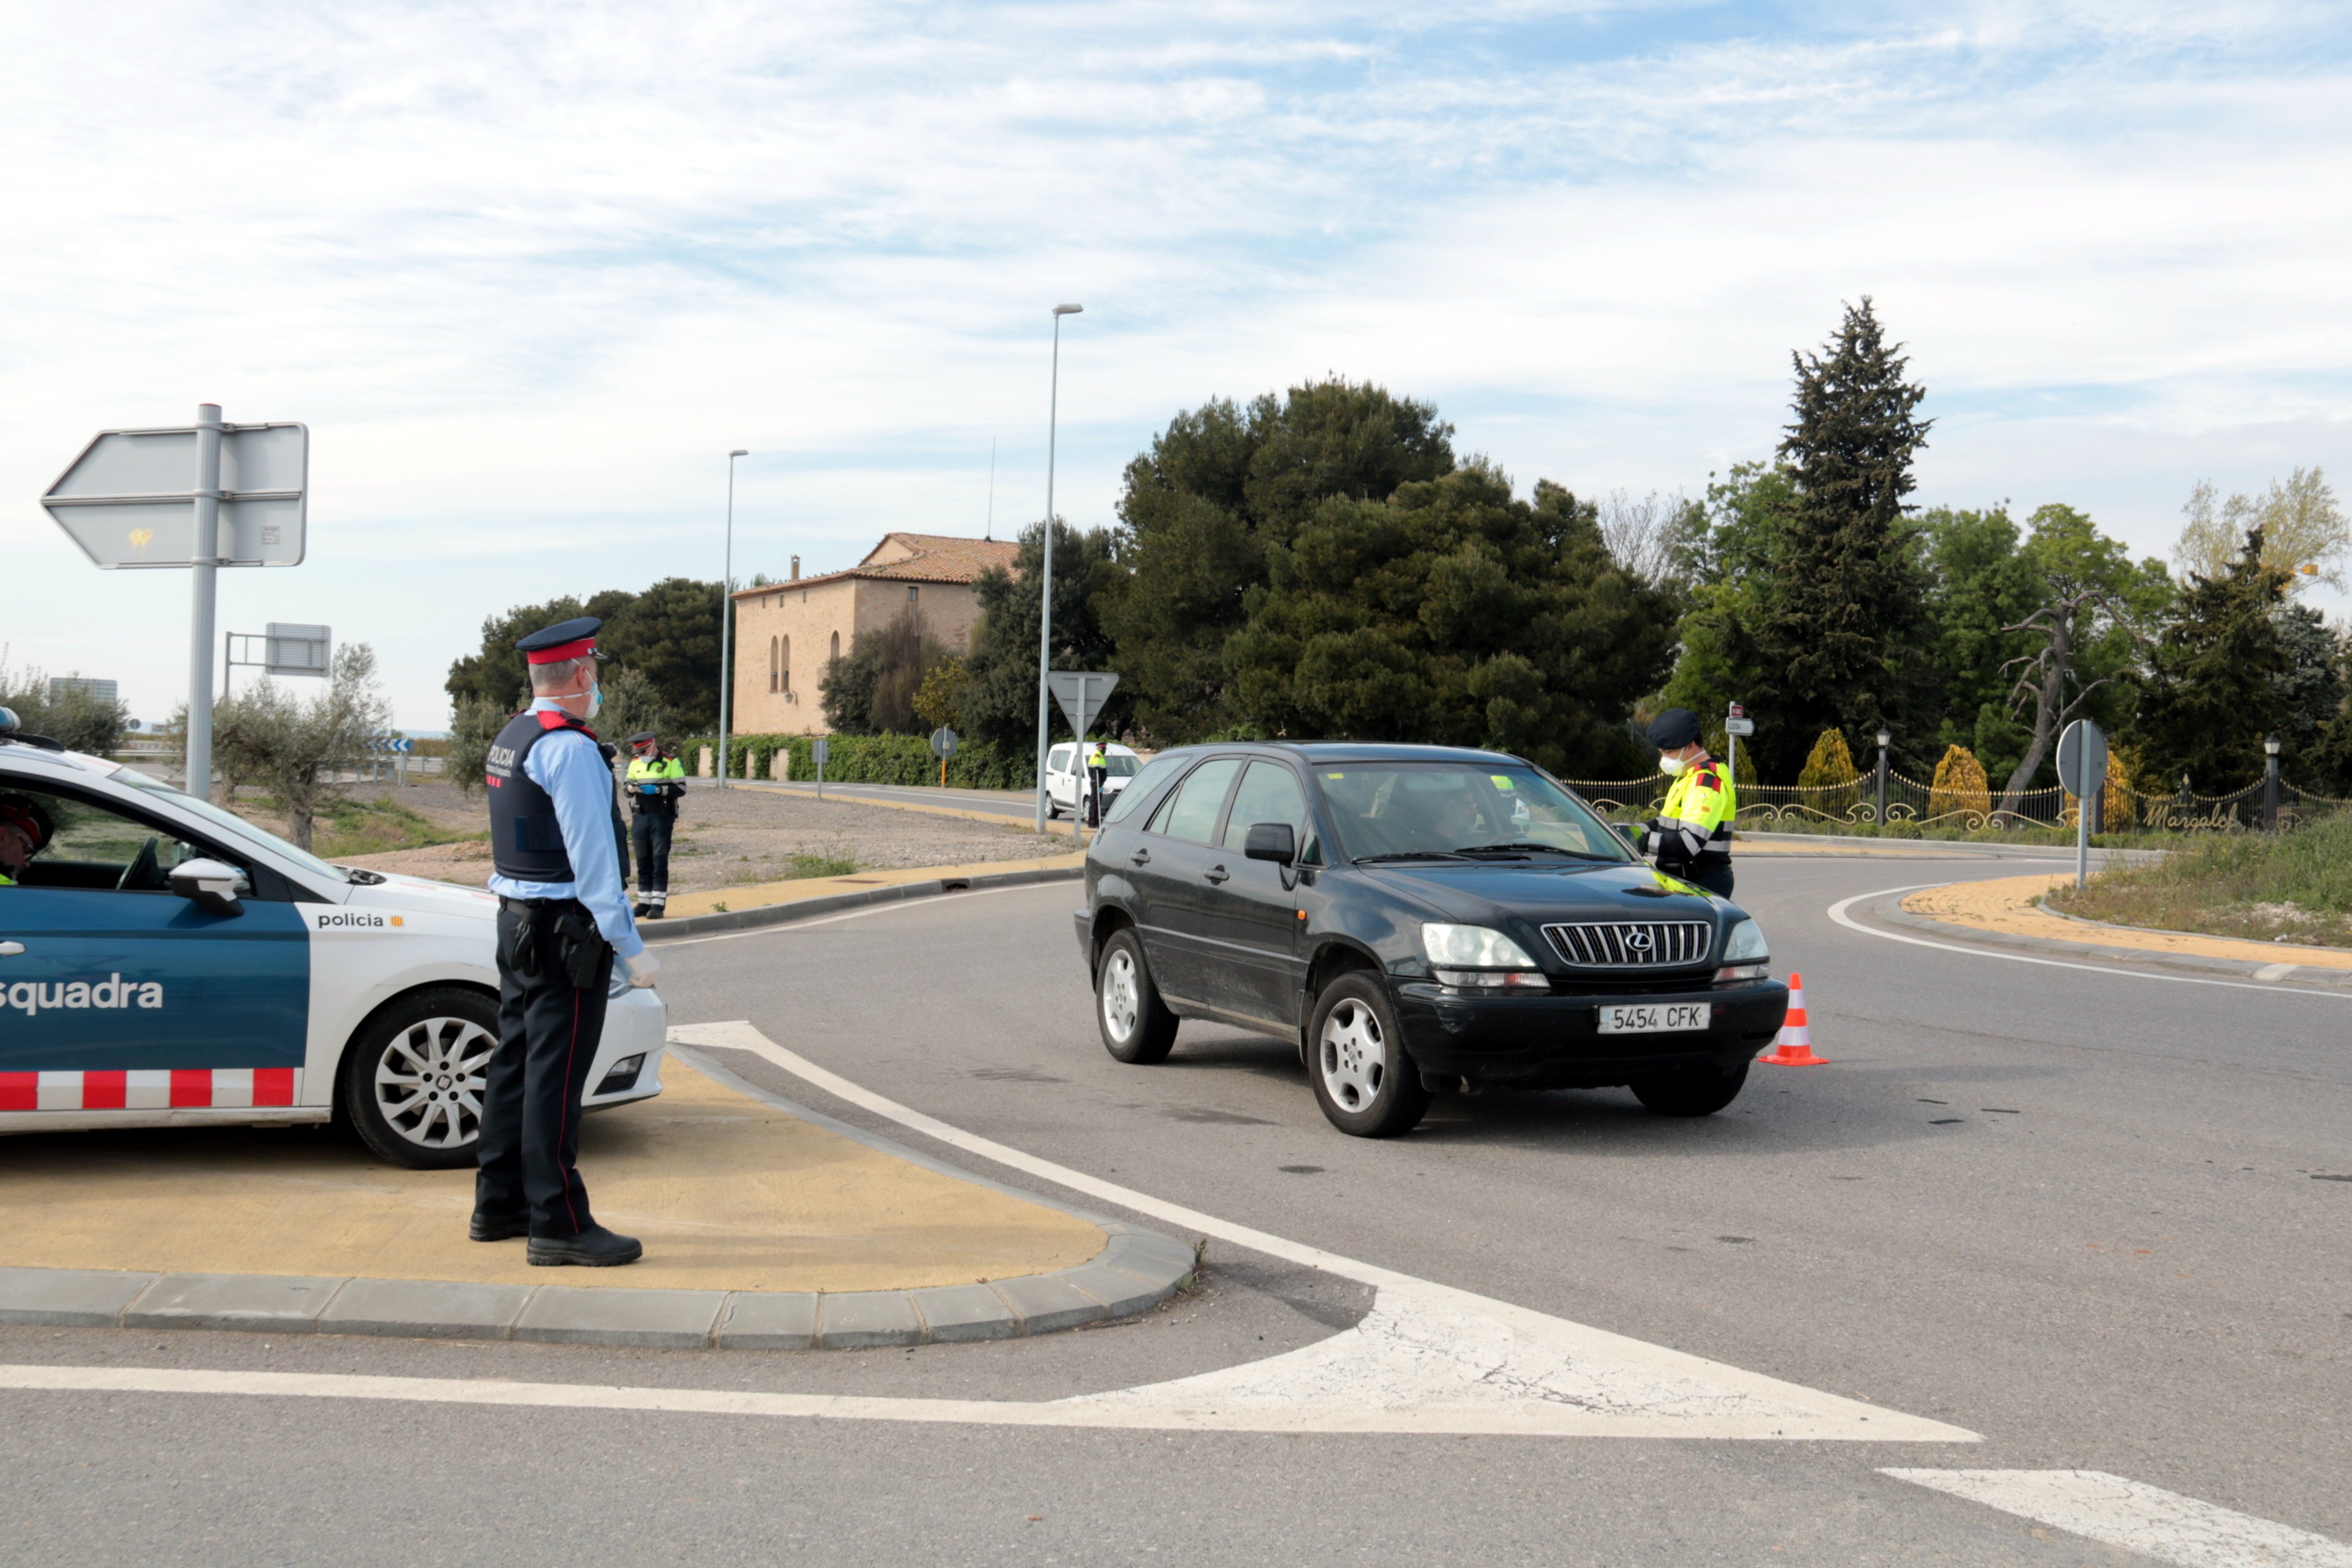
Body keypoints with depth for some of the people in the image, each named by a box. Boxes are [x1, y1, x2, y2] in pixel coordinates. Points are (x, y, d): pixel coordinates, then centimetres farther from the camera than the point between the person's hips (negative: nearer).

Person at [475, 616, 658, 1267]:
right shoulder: (570, 749, -17)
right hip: (566, 928, -10)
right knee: (556, 1074, -7)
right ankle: (558, 1224, -3)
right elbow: (592, 859, -20)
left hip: (517, 920, 10)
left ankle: (499, 1203, 24)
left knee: (516, 1060, 15)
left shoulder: (510, 739, 13)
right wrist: (631, 947, -17)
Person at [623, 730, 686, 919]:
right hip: (640, 817, 5)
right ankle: (644, 902, 15)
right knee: (643, 861, 8)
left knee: (660, 861, -5)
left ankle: (658, 904, -4)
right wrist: (632, 788, -6)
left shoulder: (670, 762, -5)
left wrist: (658, 790, -19)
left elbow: (681, 788, -7)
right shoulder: (635, 763, 12)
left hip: (661, 816, -5)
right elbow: (628, 787, 17)